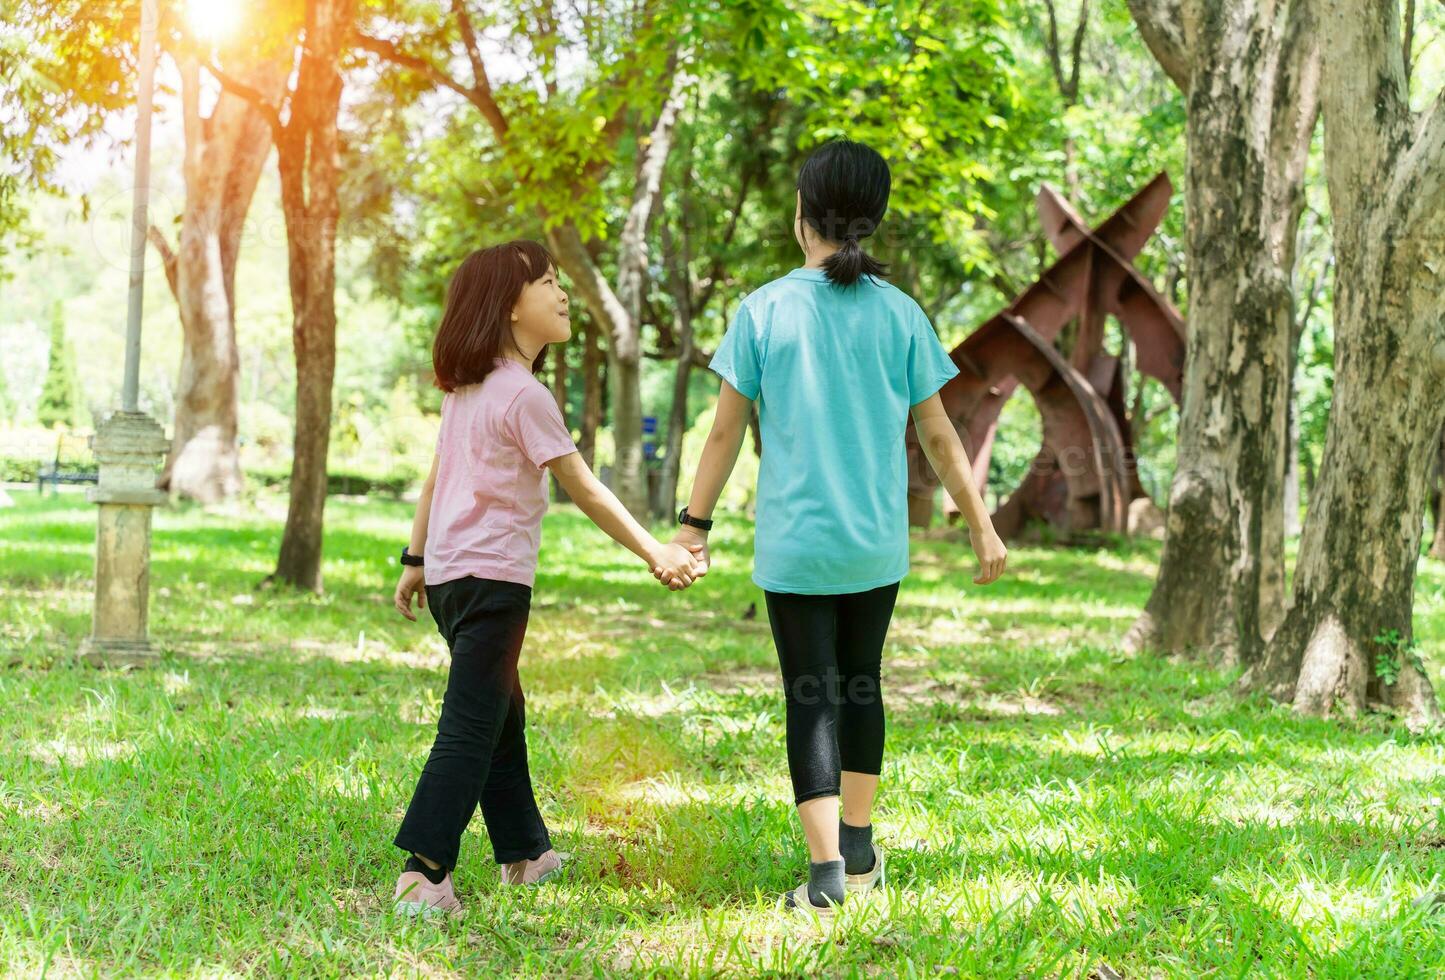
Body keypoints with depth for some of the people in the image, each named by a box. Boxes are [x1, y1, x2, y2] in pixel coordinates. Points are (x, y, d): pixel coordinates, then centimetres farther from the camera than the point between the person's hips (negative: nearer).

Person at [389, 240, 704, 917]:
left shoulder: (465, 387, 11)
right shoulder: (524, 394, -14)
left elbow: (436, 478, 17)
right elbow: (584, 491, -12)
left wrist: (416, 561, 25)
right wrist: (655, 553, -5)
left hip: (447, 573, 9)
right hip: (493, 576, -9)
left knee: (501, 713, 18)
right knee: (470, 729, -8)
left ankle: (523, 854, 28)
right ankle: (423, 874, -13)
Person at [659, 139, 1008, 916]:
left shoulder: (765, 310, -6)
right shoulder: (899, 315, -1)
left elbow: (727, 429, -3)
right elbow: (938, 435, 2)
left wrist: (694, 524, 6)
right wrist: (982, 526, 12)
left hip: (794, 542, -2)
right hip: (876, 540, 3)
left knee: (810, 698, 2)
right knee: (859, 683, 18)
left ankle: (827, 871, -5)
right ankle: (858, 849, 29)